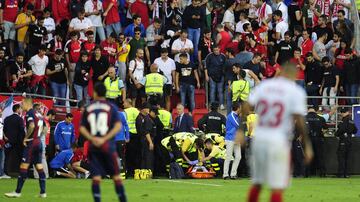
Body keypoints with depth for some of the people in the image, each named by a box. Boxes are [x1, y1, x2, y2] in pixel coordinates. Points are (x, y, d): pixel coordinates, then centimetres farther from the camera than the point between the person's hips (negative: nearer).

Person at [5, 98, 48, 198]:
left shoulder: (29, 113, -10)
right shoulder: (38, 114, 15)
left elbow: (32, 126, -26)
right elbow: (45, 129, 21)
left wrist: (26, 137, -16)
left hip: (31, 143, -8)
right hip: (39, 142, 8)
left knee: (23, 166, -6)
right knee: (39, 167, 8)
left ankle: (18, 192, -6)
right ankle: (43, 192, 6)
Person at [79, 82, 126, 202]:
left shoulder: (88, 109, 7)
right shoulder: (111, 107, 1)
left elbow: (82, 128, 3)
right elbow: (118, 126, -9)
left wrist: (92, 138, -8)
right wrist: (105, 139, -12)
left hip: (93, 147, 2)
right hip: (108, 147, -2)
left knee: (96, 178, 0)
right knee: (116, 176, 5)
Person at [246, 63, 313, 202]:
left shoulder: (263, 85, 8)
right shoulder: (296, 92, -3)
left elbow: (246, 108, 3)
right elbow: (299, 121, -9)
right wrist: (307, 145, -4)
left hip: (258, 137, 4)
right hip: (278, 141, -4)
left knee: (257, 183, 12)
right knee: (277, 187, -2)